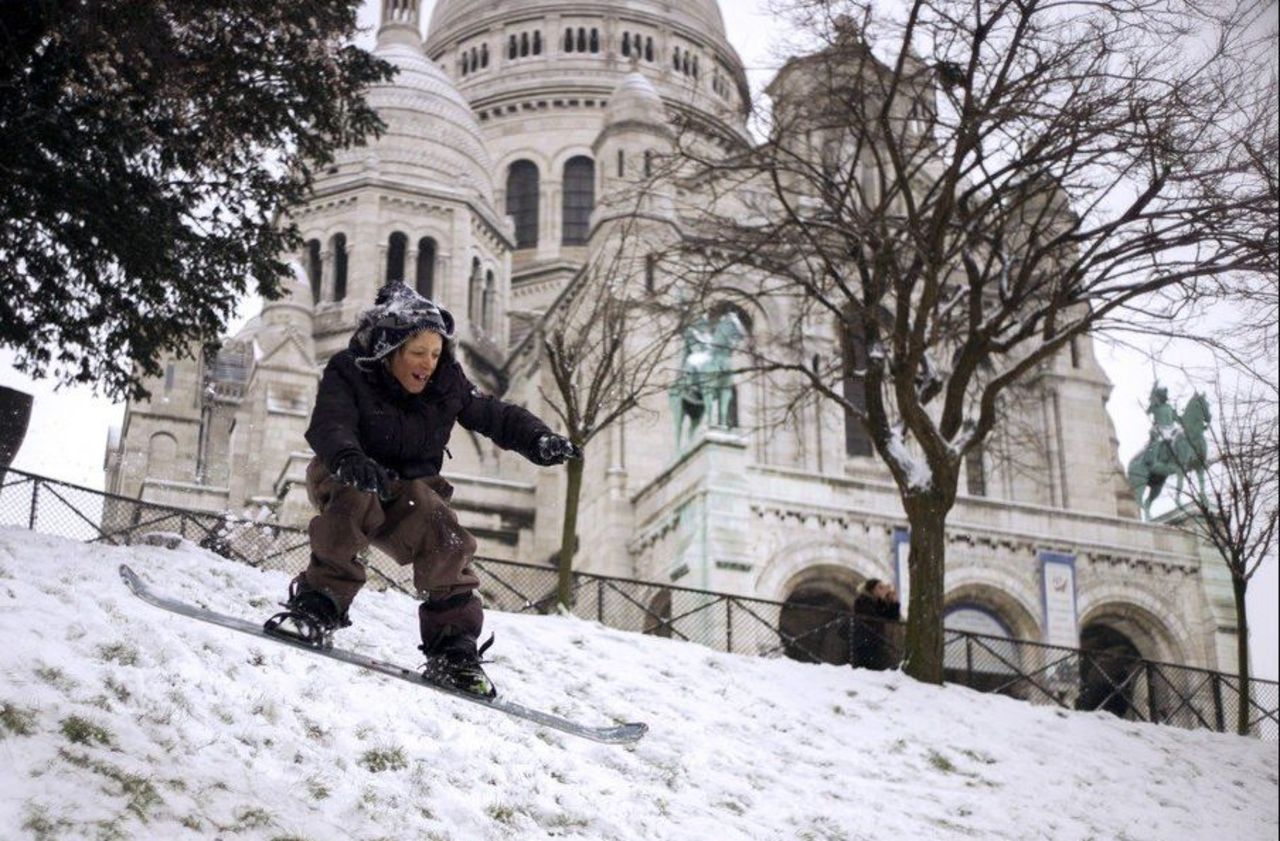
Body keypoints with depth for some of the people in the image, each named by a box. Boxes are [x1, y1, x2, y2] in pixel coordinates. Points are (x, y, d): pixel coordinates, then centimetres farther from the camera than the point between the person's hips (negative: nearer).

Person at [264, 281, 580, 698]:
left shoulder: (447, 384, -5)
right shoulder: (349, 375, -18)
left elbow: (494, 415, 0)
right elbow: (330, 426, -34)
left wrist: (538, 440, -19)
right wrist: (350, 459, -57)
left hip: (408, 489, 3)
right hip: (342, 477, -3)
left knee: (445, 540, -24)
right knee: (355, 497, -38)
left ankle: (453, 651, -18)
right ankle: (319, 602, -31)